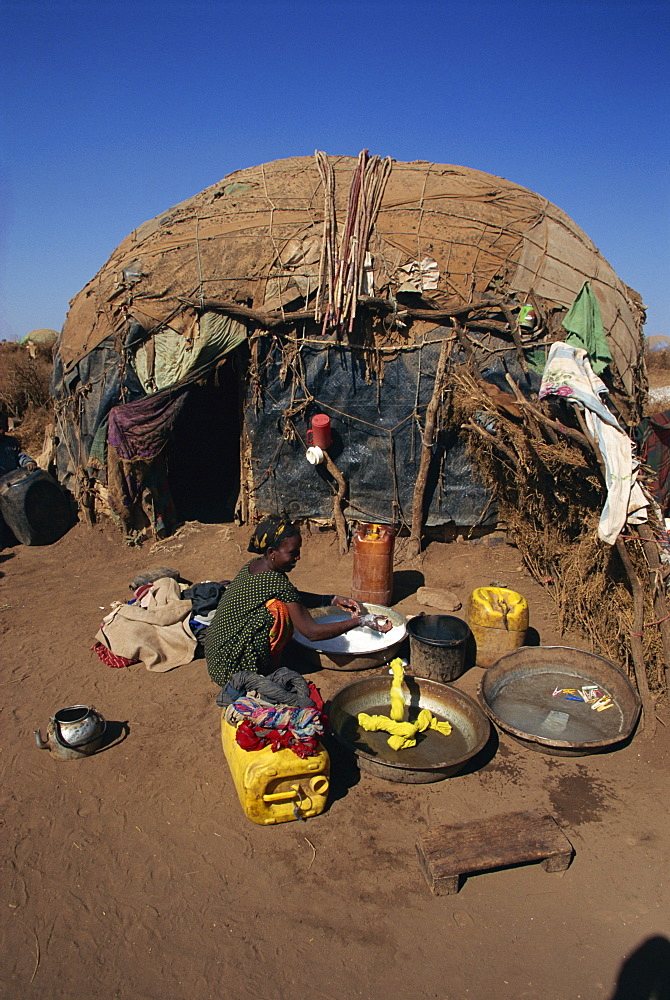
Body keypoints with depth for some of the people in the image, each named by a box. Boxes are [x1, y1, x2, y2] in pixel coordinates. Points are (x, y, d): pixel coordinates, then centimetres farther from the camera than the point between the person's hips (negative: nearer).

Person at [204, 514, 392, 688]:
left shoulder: (254, 565, 3)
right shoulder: (276, 581, -24)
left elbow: (293, 596, 18)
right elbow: (312, 632, -21)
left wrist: (332, 600, 10)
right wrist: (360, 620, -17)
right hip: (232, 668, -9)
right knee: (279, 608, -16)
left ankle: (268, 666, 15)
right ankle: (269, 670, 0)